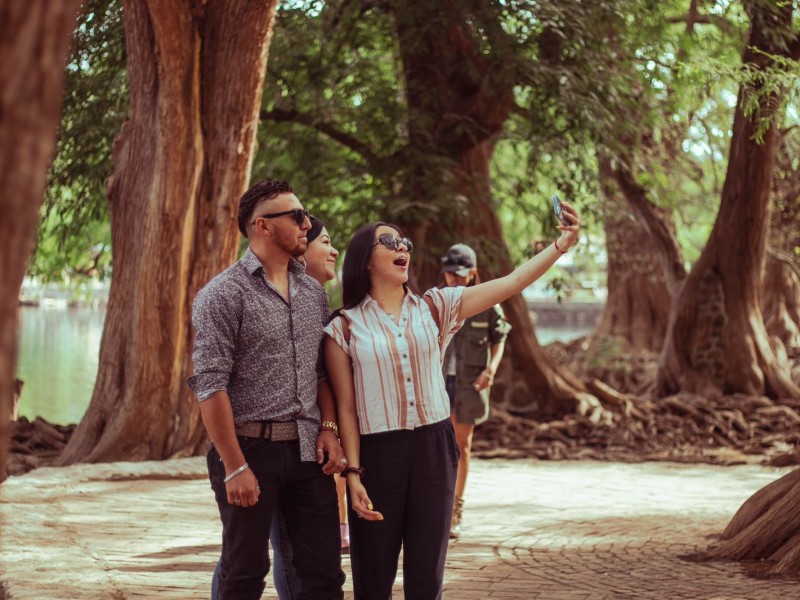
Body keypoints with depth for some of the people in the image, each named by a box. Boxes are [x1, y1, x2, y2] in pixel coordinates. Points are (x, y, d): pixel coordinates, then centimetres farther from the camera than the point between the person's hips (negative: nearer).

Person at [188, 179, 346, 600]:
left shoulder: (313, 293, 12)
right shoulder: (224, 294, -9)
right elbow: (210, 385, -14)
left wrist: (328, 428, 3)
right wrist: (235, 467, -17)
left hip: (307, 451, 5)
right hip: (250, 449, -5)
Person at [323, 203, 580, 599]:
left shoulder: (434, 307, 5)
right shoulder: (345, 328, -1)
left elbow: (513, 283, -1)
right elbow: (346, 408, -3)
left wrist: (561, 245, -13)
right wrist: (353, 475, -11)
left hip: (434, 449, 2)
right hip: (376, 454, -2)